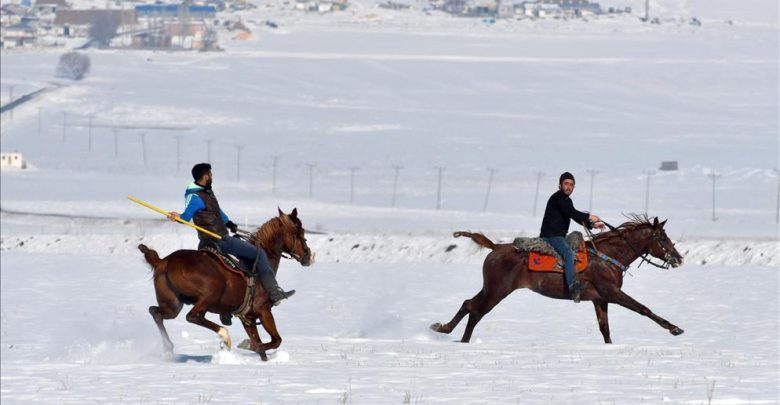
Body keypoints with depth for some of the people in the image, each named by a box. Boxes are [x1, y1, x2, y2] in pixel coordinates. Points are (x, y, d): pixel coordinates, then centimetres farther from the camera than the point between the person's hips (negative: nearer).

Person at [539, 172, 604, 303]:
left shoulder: (567, 200, 21)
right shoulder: (558, 197, -10)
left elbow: (576, 217, 24)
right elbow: (571, 212, -21)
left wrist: (592, 224, 11)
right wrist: (589, 217, -19)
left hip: (559, 236, 11)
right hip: (551, 236, -11)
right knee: (569, 253, -30)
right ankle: (573, 286, -48)